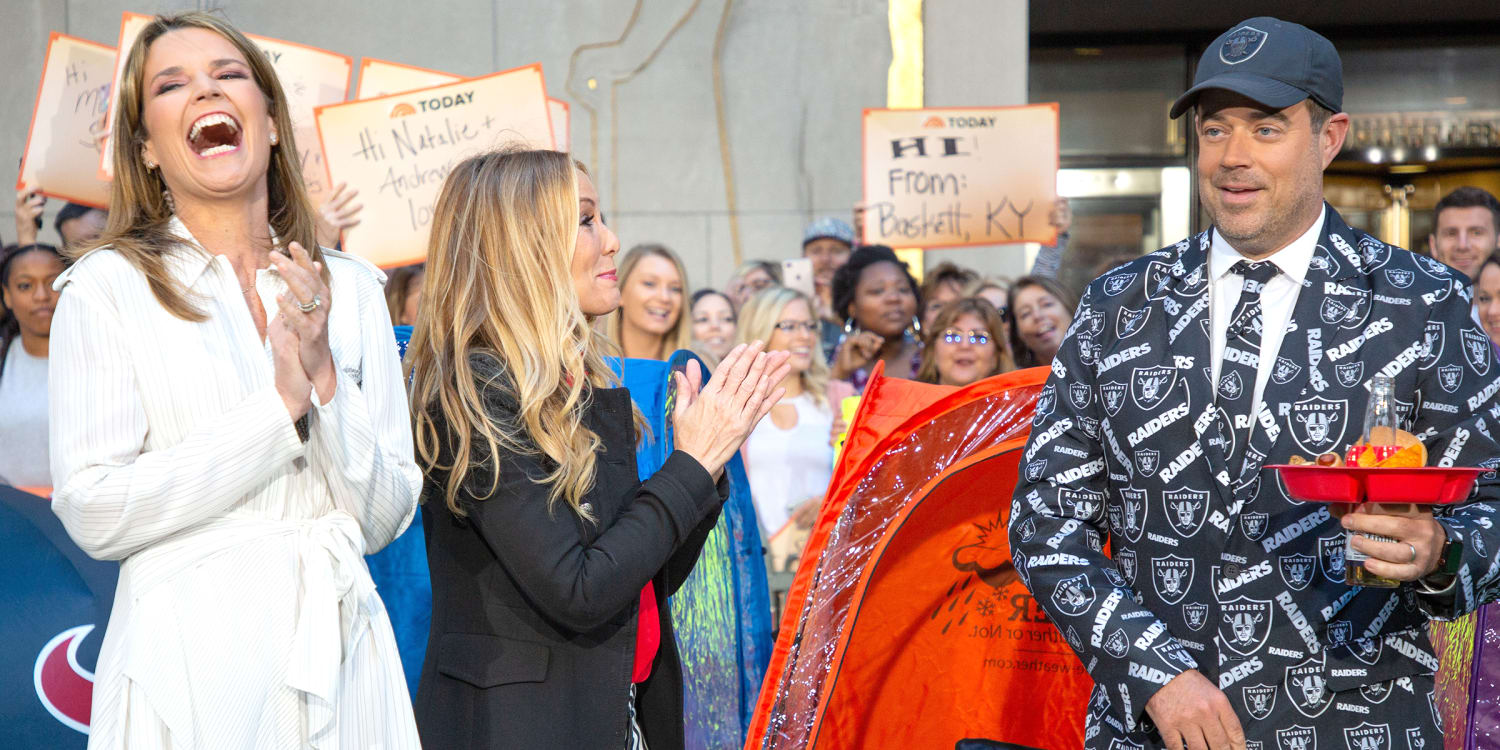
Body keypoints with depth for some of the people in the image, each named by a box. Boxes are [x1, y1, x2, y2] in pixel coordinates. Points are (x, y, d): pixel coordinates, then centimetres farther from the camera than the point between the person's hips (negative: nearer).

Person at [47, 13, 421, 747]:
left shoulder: (349, 288, 5)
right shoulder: (107, 287, -3)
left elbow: (385, 518, 2)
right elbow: (92, 514, -11)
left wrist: (325, 379, -13)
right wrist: (282, 405, -14)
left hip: (339, 651, 3)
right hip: (190, 661, -3)